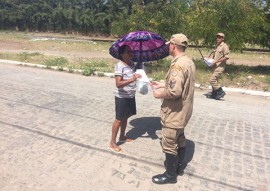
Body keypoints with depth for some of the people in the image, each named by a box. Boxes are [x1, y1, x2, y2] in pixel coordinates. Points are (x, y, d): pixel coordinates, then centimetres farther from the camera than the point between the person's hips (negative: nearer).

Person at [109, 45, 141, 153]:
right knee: (119, 119, 1)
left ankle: (122, 137, 38)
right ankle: (112, 143, 14)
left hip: (130, 96, 7)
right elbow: (118, 84, -29)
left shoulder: (132, 63, 3)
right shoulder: (119, 66, -21)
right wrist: (132, 79, -38)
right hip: (122, 97, -7)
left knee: (125, 117, 19)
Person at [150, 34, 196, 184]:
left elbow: (174, 92, -33)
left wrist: (160, 94, -15)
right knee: (180, 139, 22)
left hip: (174, 112, -10)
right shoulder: (189, 62, 6)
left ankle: (170, 175, 23)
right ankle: (178, 167, 41)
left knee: (169, 144, 5)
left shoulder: (178, 65, -26)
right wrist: (162, 85, 14)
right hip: (183, 110, 10)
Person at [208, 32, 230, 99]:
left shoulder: (224, 46, -10)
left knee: (212, 80, -16)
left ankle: (221, 92, -4)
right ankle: (214, 94, 25)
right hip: (215, 66, 9)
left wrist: (216, 61, -21)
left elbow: (226, 57, -17)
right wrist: (209, 59, 8)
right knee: (214, 80, 14)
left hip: (220, 67, -9)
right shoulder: (217, 46, 17)